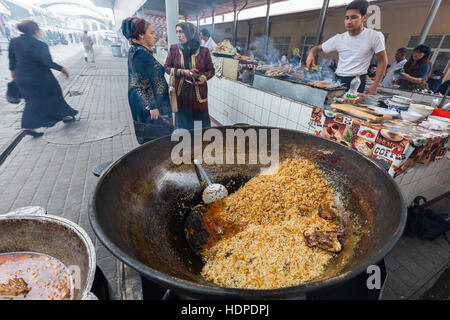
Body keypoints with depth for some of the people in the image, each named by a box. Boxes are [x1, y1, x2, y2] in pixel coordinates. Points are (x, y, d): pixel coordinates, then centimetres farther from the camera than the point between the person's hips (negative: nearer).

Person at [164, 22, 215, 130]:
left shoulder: (203, 51, -2)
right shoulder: (174, 49, 2)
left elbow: (211, 70, 6)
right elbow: (167, 67, 5)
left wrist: (204, 77, -16)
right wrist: (183, 72, -12)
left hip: (199, 93, -1)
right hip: (180, 93, 1)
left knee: (203, 122, 5)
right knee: (183, 125, 8)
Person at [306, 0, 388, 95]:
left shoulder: (375, 36, -4)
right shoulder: (338, 38, 3)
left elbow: (383, 61, 1)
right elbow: (318, 48, 10)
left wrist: (374, 87, -8)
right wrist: (311, 54, -16)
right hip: (337, 79, 3)